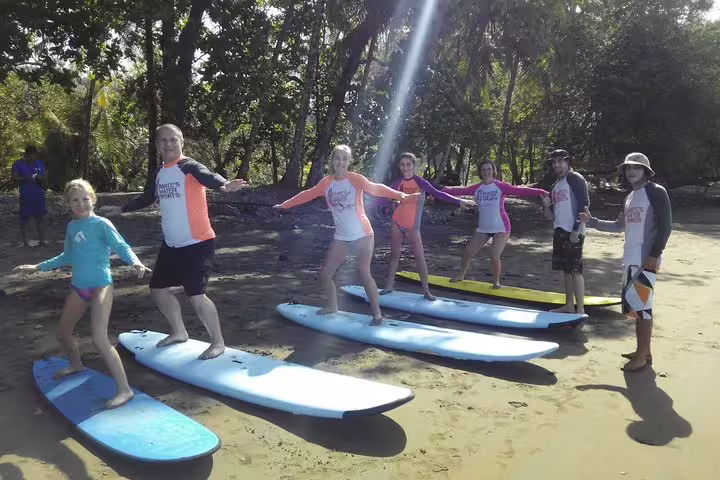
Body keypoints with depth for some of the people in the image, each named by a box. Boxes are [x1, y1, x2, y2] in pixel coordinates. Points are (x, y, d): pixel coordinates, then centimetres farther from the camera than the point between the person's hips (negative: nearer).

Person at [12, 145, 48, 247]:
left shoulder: (39, 163, 11)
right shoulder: (18, 164, -2)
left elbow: (44, 176, 15)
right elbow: (15, 177, -11)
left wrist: (40, 177, -8)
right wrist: (28, 178, -22)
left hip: (39, 195, 4)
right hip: (25, 196, -4)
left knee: (40, 217, 4)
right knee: (24, 218, 2)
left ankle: (42, 241, 10)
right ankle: (25, 242, 9)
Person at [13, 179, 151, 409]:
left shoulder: (101, 224, -10)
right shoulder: (72, 227, 10)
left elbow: (122, 246, -18)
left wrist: (135, 262, -40)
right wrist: (38, 267, 30)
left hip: (100, 285, -8)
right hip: (78, 287, 8)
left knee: (99, 339, -21)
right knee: (62, 332, 22)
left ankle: (124, 389, -17)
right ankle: (76, 364, 52)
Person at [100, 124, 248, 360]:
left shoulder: (189, 166, -13)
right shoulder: (160, 173, 10)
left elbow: (207, 176, -36)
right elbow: (148, 197, 28)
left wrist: (224, 185, -57)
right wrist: (122, 209, 39)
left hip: (198, 243, -8)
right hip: (171, 244, 9)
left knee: (195, 295, -13)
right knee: (159, 288, 16)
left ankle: (218, 342, 6)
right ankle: (179, 332, 36)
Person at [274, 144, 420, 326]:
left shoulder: (356, 179, -12)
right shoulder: (326, 183, 2)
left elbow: (376, 188, -25)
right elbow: (306, 195, 13)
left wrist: (400, 195, -40)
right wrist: (284, 205, 18)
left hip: (363, 235, -5)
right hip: (341, 238, 5)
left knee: (364, 272, -16)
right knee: (325, 273, 7)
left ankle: (377, 313, -4)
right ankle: (332, 306, 30)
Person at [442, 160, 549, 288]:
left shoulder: (500, 186, -10)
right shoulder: (477, 188, 2)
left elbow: (520, 190, -19)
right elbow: (460, 190, 0)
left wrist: (540, 192, -30)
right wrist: (440, 191, -6)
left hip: (500, 228, -4)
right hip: (483, 229, 4)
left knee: (494, 256, -14)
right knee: (468, 252, 8)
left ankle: (496, 281, 13)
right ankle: (461, 275, 32)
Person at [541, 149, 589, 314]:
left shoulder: (575, 179, -6)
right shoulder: (555, 185, 19)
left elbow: (584, 205, -14)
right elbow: (551, 216, 19)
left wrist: (576, 230, -18)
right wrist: (546, 206, -2)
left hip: (573, 232, -8)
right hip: (560, 231, 8)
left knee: (575, 270, -8)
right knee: (565, 269, 12)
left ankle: (580, 310, -4)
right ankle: (569, 305, 21)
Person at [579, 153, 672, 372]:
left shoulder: (656, 192, -6)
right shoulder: (630, 197, 18)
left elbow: (665, 226, -13)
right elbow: (619, 226, 25)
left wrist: (655, 255, -18)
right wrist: (592, 221, 18)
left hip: (647, 259, -8)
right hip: (630, 259, 8)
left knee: (641, 304, -9)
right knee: (634, 304, 10)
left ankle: (643, 356, -4)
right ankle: (643, 351, 19)